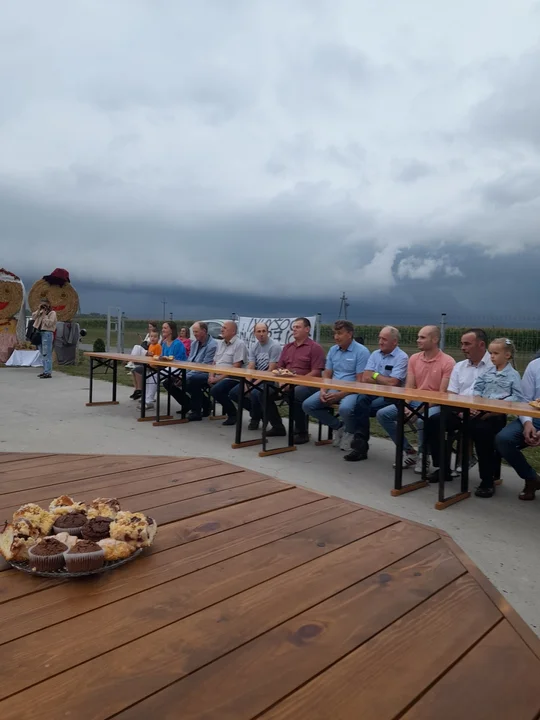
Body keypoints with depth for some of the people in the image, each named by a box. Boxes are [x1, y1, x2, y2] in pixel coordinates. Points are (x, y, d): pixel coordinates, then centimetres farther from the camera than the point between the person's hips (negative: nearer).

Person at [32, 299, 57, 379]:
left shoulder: (52, 313, -5)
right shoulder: (41, 312, 18)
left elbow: (49, 323, -16)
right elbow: (33, 317, 8)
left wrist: (44, 315, -13)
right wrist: (38, 310, 0)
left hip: (47, 334, -9)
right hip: (40, 333, 9)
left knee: (47, 354, -12)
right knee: (43, 354, 12)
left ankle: (48, 373, -12)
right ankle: (45, 371, 18)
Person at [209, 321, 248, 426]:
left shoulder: (239, 344, -9)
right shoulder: (220, 343, 17)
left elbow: (236, 368, -17)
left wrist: (219, 378, -19)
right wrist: (211, 376, -1)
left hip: (232, 378, -8)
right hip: (217, 377, 8)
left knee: (216, 390, -31)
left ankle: (233, 413, -10)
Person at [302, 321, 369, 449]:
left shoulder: (361, 351, -10)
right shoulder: (333, 350, 11)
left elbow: (360, 381, -15)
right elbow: (327, 374, 11)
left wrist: (340, 395, -22)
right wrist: (323, 390, -9)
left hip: (352, 390, -6)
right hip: (333, 389, 7)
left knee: (345, 409, -38)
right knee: (307, 405, -11)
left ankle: (350, 432, -2)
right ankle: (339, 426, 5)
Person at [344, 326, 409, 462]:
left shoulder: (402, 358, -7)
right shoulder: (375, 354, 12)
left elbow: (392, 383, -17)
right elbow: (365, 378, 2)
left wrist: (375, 376, -3)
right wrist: (384, 381, -8)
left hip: (391, 397, -5)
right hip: (373, 393, 5)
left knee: (363, 408, -27)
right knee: (361, 399, -29)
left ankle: (360, 442, -9)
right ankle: (360, 442, -26)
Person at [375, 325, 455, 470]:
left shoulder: (448, 362, -10)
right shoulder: (414, 358, 8)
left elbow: (443, 394, -14)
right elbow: (409, 387, 5)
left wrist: (420, 409, -23)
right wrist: (405, 406, -14)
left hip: (436, 405, -6)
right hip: (414, 401, 6)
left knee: (422, 420, -38)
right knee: (383, 414, -11)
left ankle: (422, 454, -7)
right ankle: (409, 451, 0)